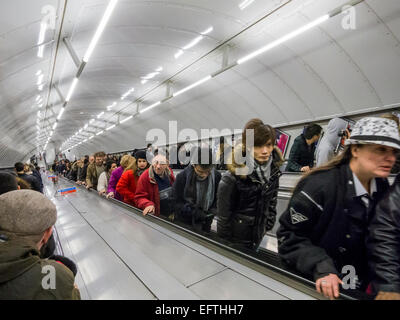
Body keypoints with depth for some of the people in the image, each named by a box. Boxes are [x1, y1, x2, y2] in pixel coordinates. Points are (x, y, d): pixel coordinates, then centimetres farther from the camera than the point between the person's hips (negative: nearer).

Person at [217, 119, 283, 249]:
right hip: (236, 238, -5)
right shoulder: (232, 177, -26)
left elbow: (272, 200, 7)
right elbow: (223, 215, -17)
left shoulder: (274, 170, -8)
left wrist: (269, 223, 7)